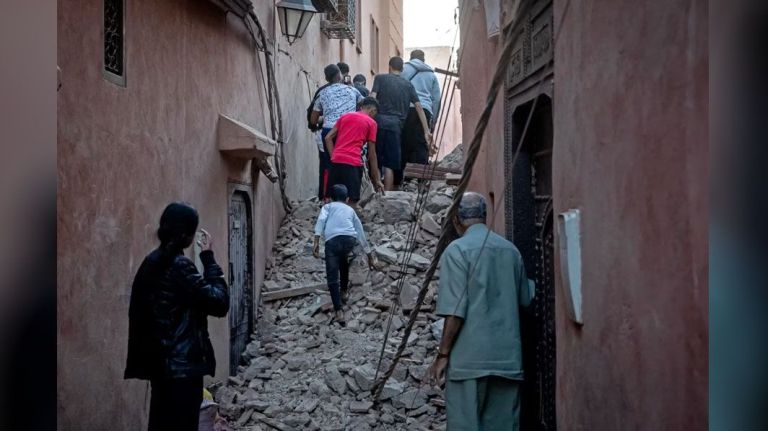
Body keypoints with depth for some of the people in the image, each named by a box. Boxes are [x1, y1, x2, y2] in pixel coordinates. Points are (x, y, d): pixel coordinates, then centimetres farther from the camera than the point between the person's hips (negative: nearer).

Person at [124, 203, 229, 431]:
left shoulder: (153, 262, 10)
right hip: (181, 364, -9)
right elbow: (219, 303, -15)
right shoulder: (179, 265, -17)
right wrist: (208, 258, -9)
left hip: (161, 362, 9)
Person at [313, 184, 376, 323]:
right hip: (350, 240, 3)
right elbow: (361, 234, 37)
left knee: (332, 278, 1)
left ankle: (339, 312, -12)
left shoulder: (327, 206, 27)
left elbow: (321, 220, 4)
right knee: (343, 259, 37)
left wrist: (316, 241, -5)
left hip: (332, 241, -3)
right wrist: (370, 256, 44)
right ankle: (344, 291, 47)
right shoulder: (351, 210, 34)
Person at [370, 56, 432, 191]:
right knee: (389, 165, 2)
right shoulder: (408, 85, 15)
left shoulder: (380, 78, 8)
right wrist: (426, 131, 10)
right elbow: (419, 107, 9)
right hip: (396, 125, 1)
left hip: (379, 122, -1)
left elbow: (372, 98, -5)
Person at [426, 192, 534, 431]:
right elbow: (525, 299, 17)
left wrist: (443, 355, -6)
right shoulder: (510, 250, 7)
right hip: (508, 357, 5)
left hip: (470, 357, -5)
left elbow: (455, 311, -13)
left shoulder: (458, 250, -7)